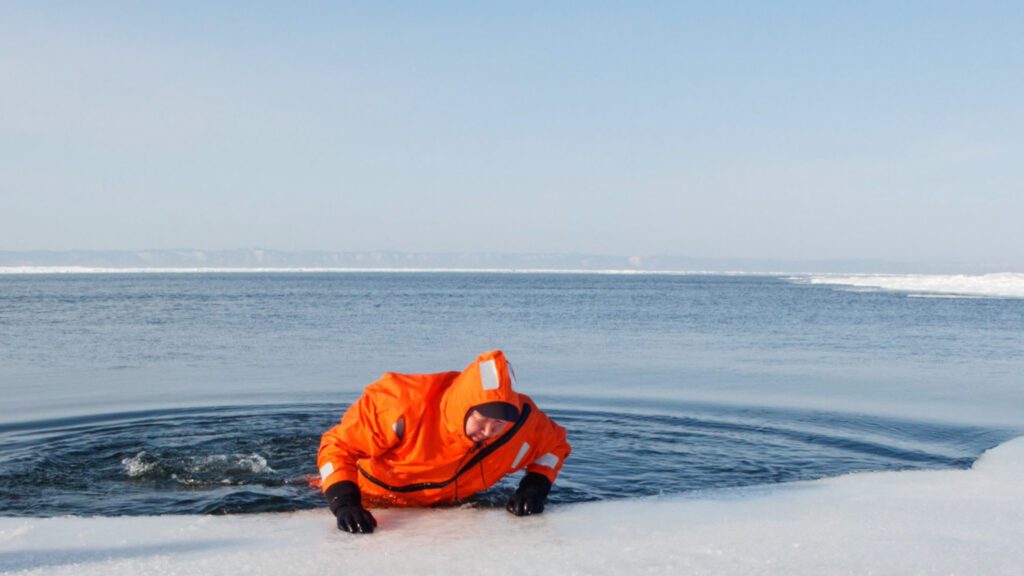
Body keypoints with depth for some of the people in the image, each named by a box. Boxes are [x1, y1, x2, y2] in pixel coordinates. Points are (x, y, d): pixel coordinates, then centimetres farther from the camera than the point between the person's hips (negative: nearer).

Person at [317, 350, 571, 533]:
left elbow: (554, 443, -8)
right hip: (376, 503, -3)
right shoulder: (407, 404, -43)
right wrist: (345, 503, -47)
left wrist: (535, 488, -25)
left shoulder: (519, 422, -31)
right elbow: (339, 444, -34)